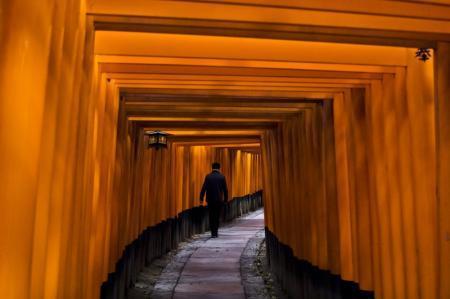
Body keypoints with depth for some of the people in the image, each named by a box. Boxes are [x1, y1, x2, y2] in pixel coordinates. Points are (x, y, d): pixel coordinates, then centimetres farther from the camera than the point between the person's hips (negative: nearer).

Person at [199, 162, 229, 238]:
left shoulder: (208, 176, -3)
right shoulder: (222, 177, -4)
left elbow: (204, 188, -6)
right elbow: (225, 189, -2)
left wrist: (201, 198, -1)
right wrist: (226, 199, 7)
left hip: (210, 199, 0)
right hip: (219, 199, 0)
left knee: (211, 216, 9)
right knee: (217, 216, 10)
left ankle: (213, 232, 6)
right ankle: (215, 232, 8)